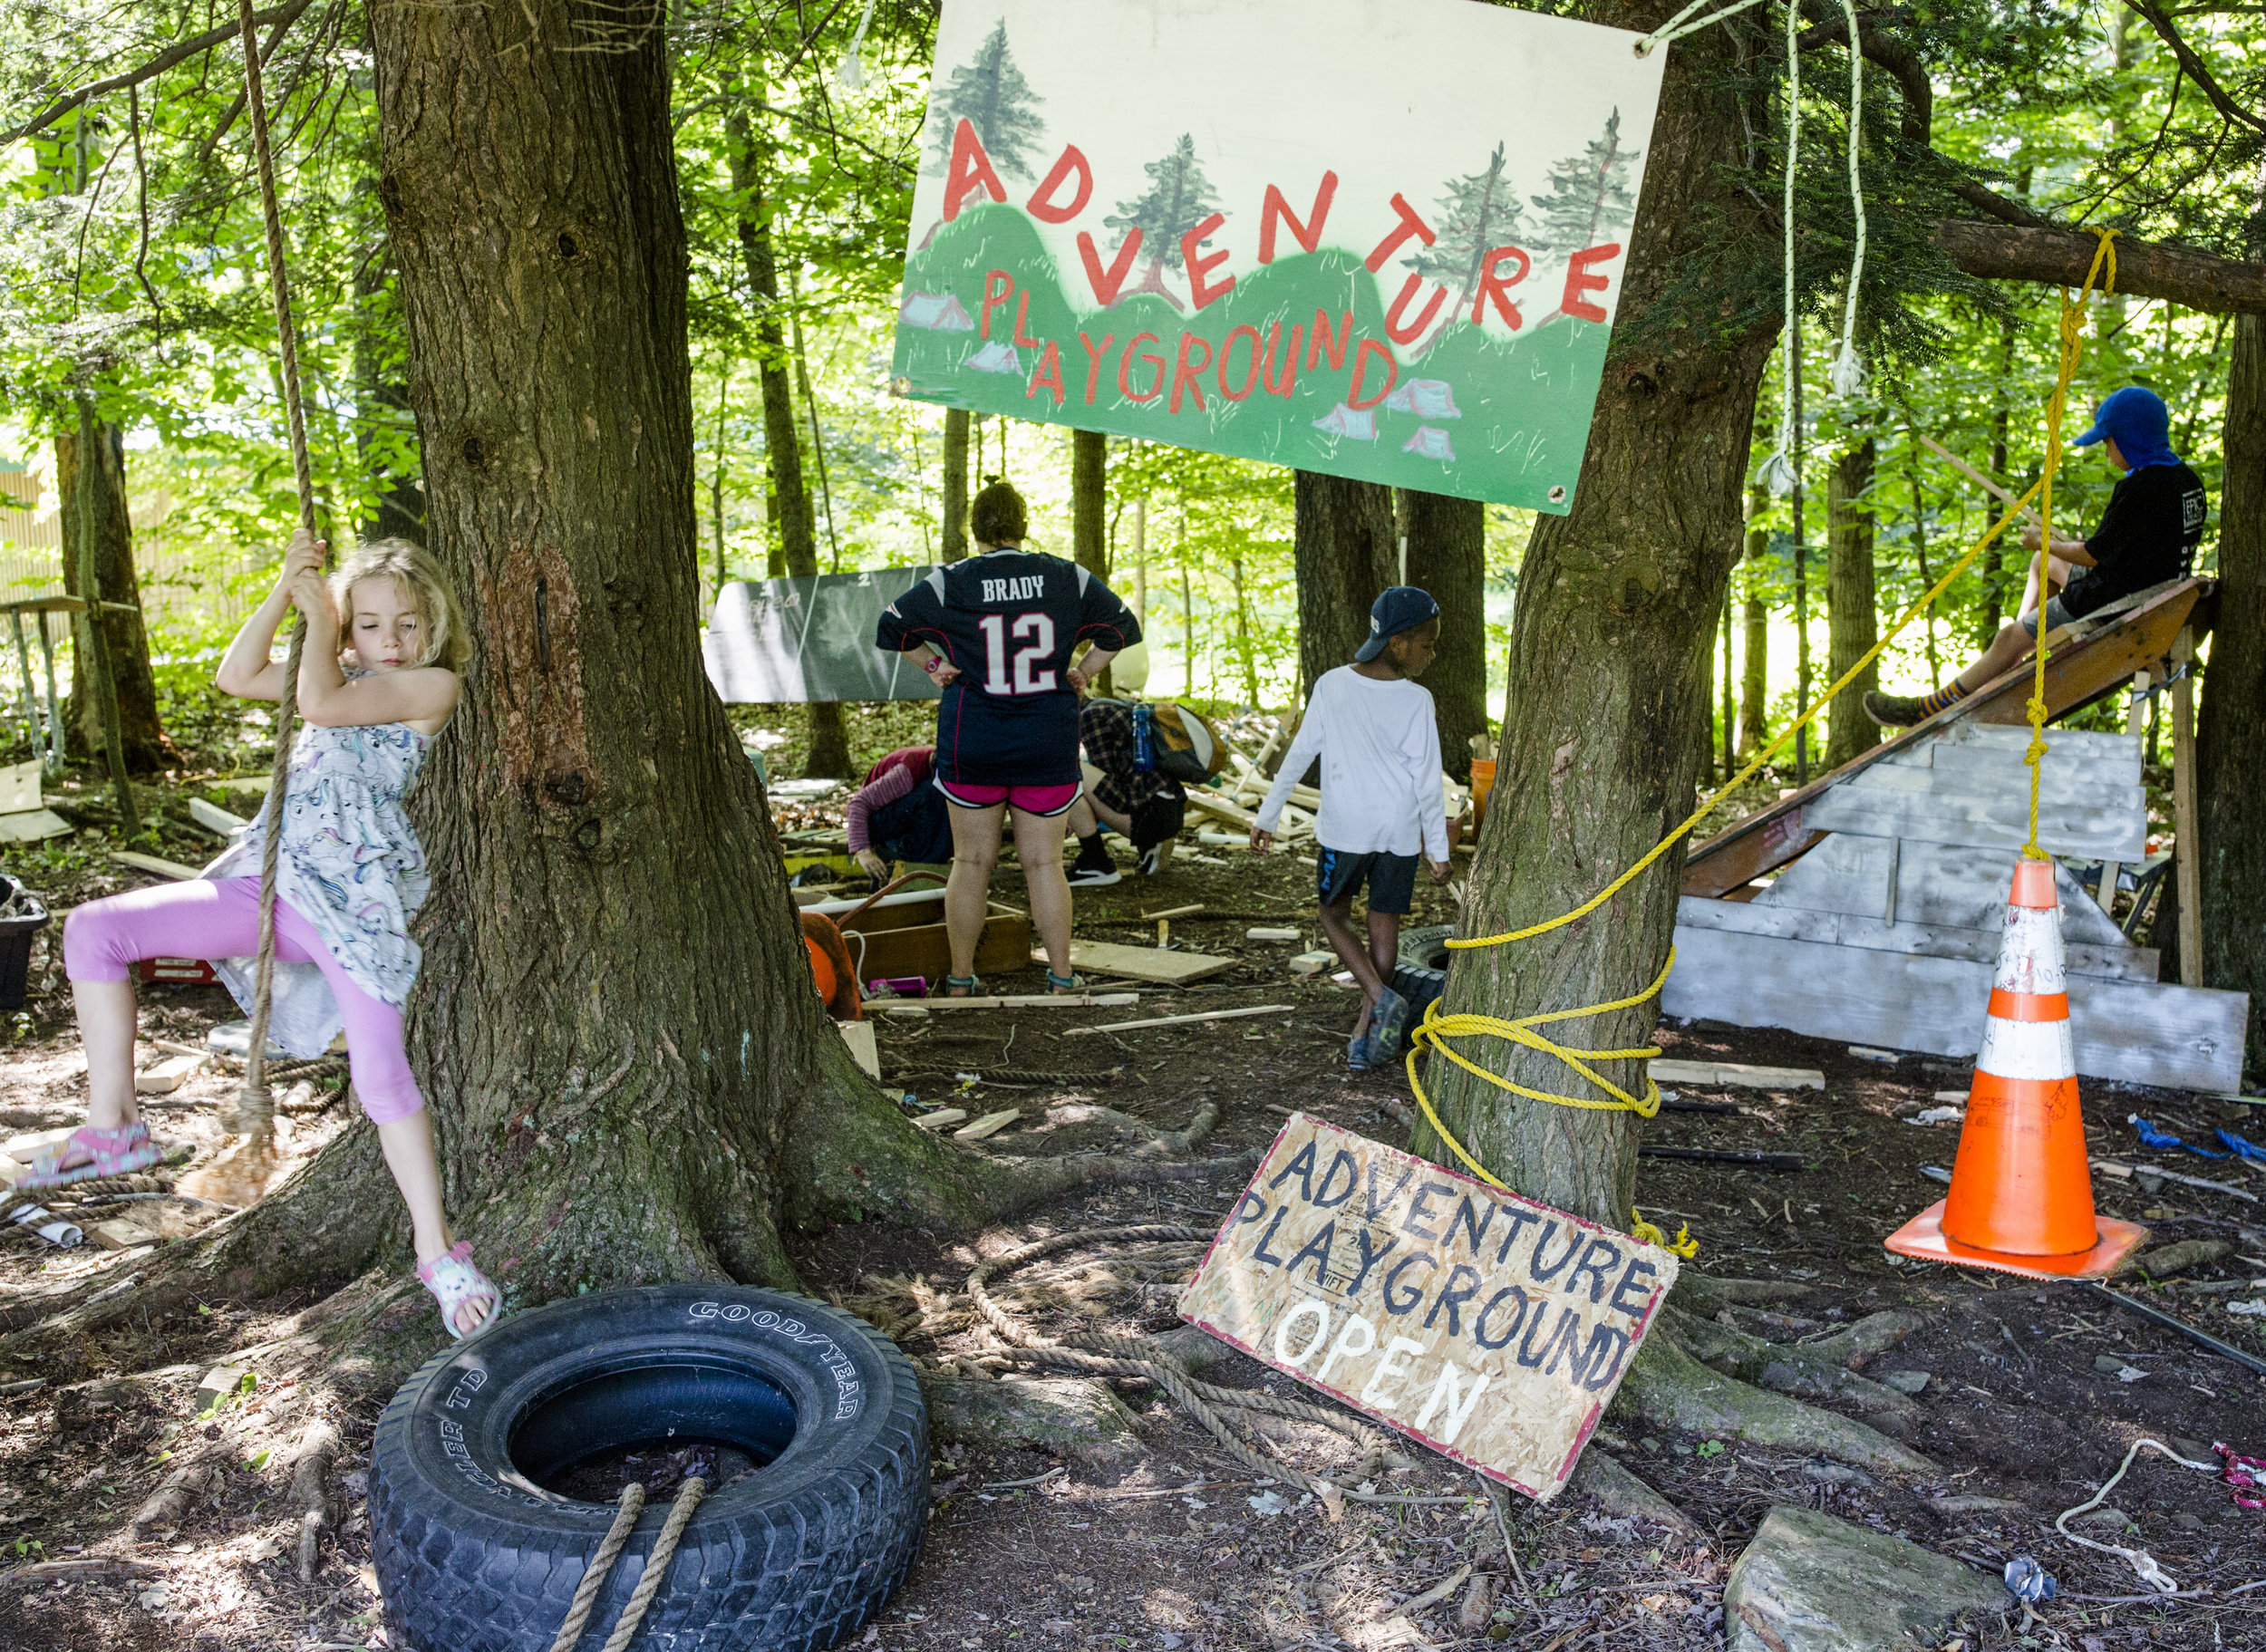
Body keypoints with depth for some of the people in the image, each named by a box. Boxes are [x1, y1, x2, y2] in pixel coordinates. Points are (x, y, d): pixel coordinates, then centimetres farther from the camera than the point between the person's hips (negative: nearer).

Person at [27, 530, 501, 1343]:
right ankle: (113, 1125, 3)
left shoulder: (434, 684, -4)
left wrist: (319, 614, -1)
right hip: (269, 880, 7)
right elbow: (238, 677, 13)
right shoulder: (346, 673, 20)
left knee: (383, 1077, -10)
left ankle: (438, 1253, 4)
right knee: (93, 929, -4)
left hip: (355, 899, -7)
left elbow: (319, 703, -16)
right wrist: (287, 589, 5)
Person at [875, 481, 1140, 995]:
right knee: (1044, 861, 8)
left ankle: (960, 981, 16)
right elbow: (1124, 629, 6)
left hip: (972, 743, -1)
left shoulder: (951, 582, -4)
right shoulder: (1068, 579, 0)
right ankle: (1062, 979, 10)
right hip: (1048, 744, 1)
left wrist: (934, 666, 7)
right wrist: (1082, 673, 9)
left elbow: (890, 627, 1)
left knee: (972, 861, 9)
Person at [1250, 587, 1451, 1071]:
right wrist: (1438, 849, 3)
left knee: (1334, 914, 17)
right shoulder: (1417, 701, -10)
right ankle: (1367, 1027, 15)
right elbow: (1427, 782, -7)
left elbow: (1301, 754, -3)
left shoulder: (1331, 685, -7)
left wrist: (1267, 817, 7)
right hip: (1399, 830, 0)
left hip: (1344, 826, 0)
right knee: (1384, 923, 11)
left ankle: (1380, 995, -4)